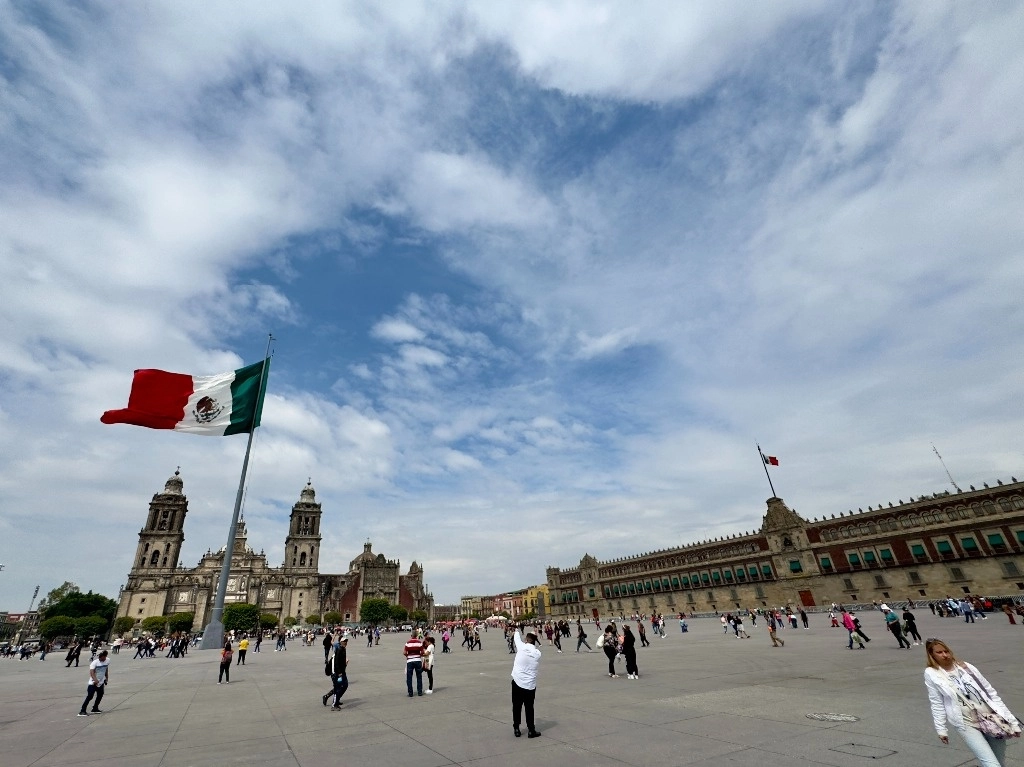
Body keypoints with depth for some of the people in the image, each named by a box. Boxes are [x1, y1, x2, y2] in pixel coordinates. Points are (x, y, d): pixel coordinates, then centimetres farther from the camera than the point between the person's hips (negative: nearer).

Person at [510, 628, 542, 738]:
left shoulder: (522, 647, -10)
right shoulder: (538, 653, -3)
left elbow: (517, 638, 9)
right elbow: (537, 666, 11)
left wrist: (517, 631, 32)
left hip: (518, 682, -1)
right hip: (530, 684, 1)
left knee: (517, 707, 13)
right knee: (529, 708, 12)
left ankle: (516, 729, 20)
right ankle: (531, 730, 16)